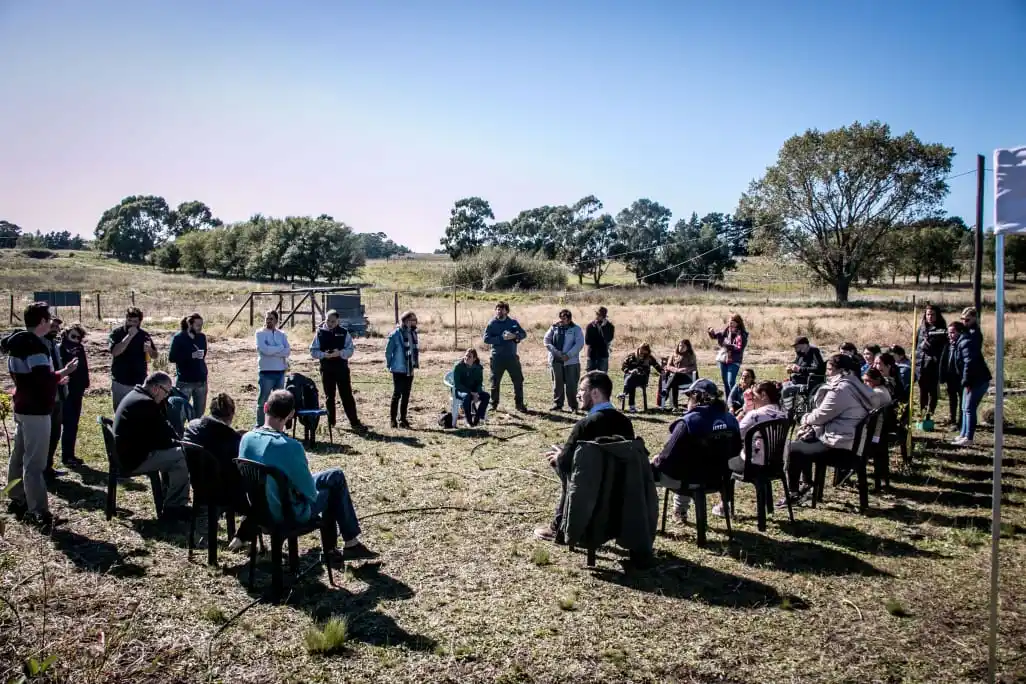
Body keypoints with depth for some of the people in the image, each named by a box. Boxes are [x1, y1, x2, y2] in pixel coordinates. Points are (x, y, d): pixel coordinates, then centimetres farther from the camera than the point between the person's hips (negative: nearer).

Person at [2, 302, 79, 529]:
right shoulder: (35, 345, -19)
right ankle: (39, 513, -6)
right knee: (34, 463, -8)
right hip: (36, 410, -10)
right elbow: (43, 378, -26)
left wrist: (54, 379, 16)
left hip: (21, 407, 10)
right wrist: (63, 372, -10)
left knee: (19, 456, 18)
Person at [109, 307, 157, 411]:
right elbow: (115, 352, -22)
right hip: (120, 383, -1)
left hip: (140, 382, 1)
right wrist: (129, 336, -25)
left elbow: (155, 356, 7)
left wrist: (149, 349, -16)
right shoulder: (116, 333, -5)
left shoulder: (144, 335, 2)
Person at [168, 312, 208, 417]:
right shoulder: (178, 337, -7)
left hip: (201, 380, 5)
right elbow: (171, 357, -12)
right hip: (185, 381, -5)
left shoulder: (202, 337, 6)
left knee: (199, 412, 9)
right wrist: (191, 355, -19)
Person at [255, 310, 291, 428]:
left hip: (280, 371, 5)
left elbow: (288, 351, -3)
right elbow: (265, 350, -17)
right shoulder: (260, 333, -2)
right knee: (263, 401, 0)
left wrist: (272, 351, -14)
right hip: (266, 372, -4)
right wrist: (281, 348, -8)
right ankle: (259, 426, 6)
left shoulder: (282, 334, 9)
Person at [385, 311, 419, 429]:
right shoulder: (396, 334, -12)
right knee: (397, 394, -1)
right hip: (398, 370, -6)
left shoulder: (413, 333, 9)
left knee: (406, 395, 10)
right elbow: (388, 351, -8)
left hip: (410, 370, 6)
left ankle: (403, 419, 18)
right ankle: (393, 419, 8)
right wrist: (390, 365, -5)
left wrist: (415, 363, 9)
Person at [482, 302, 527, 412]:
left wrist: (515, 336, -14)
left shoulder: (513, 322, 6)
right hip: (497, 358, -2)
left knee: (518, 380, 3)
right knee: (495, 382, 7)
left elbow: (524, 334, 7)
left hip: (512, 357, 2)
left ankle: (519, 404, 13)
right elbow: (486, 339, -9)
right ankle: (494, 404, 19)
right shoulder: (492, 323, 0)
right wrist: (501, 338, -18)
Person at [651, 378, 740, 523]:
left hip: (690, 479, -7)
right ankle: (680, 512, 50)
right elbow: (736, 450, 9)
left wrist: (654, 465, -1)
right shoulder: (730, 419, -4)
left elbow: (669, 456, -20)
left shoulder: (688, 421, -23)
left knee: (651, 469, 14)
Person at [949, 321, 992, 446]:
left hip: (978, 380, -10)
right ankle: (963, 435, 22)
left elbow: (969, 363, -24)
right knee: (965, 408, 15)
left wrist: (966, 382, -22)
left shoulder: (965, 342, -17)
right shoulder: (960, 342, 15)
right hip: (973, 380, 10)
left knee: (969, 409, -8)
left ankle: (968, 438, -4)